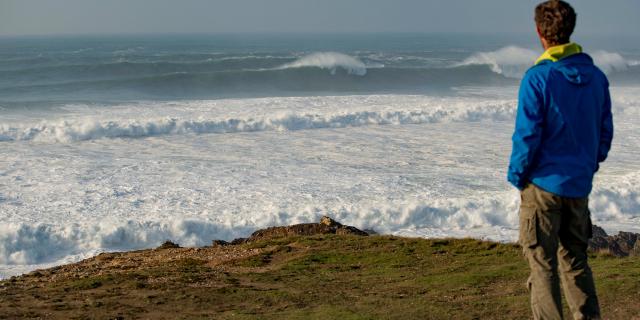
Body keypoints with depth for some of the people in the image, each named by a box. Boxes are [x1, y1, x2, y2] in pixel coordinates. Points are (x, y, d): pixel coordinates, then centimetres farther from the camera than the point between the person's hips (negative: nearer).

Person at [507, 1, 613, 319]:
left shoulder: (538, 77, -14)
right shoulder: (596, 76, 5)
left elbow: (527, 135, -15)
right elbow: (605, 131, 10)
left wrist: (517, 175, -2)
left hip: (544, 184, -6)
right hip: (580, 185, 6)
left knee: (542, 262, 2)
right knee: (575, 259, 18)